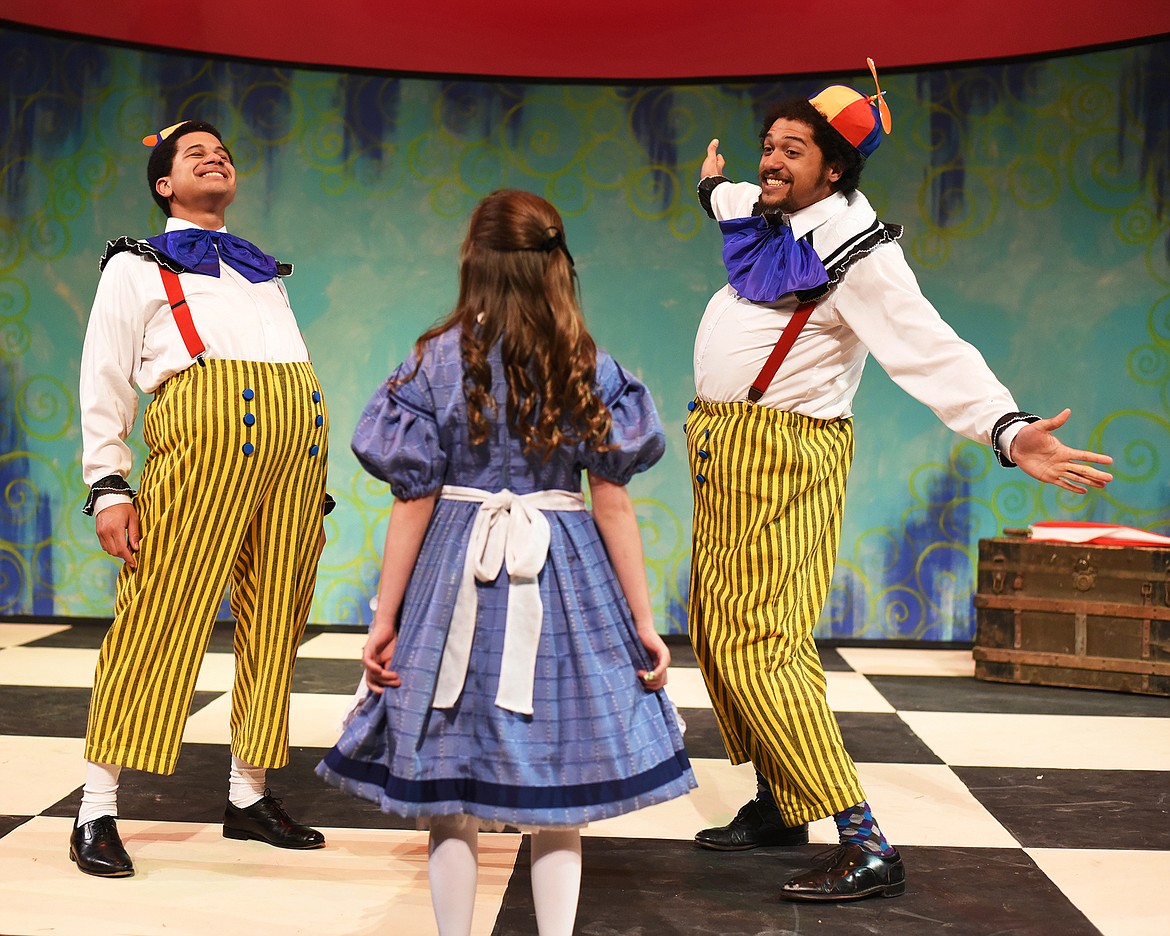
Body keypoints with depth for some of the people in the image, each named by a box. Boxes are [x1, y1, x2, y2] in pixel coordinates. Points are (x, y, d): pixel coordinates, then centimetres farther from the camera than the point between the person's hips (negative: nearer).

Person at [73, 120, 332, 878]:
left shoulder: (267, 272, 30)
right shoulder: (137, 265, 16)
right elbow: (106, 380, 7)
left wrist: (313, 490, 18)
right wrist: (108, 486, -5)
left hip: (296, 436, 5)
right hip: (203, 425, -5)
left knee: (275, 621, 5)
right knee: (161, 611, -9)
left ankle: (249, 797, 16)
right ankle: (98, 811, -2)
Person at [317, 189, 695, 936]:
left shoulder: (438, 359, -3)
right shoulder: (587, 366, -1)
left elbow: (413, 503, -4)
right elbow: (612, 503, -3)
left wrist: (386, 620, 2)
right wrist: (644, 622, 3)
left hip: (456, 584, 0)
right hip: (562, 584, 1)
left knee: (447, 798, 10)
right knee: (557, 804, 10)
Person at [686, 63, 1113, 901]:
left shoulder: (858, 252, -16)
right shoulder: (766, 216, 9)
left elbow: (931, 351, -26)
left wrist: (1009, 430, -40)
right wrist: (712, 183, 58)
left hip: (781, 459, -9)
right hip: (724, 450, 9)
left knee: (756, 645, -15)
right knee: (719, 634, 14)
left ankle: (867, 848, -10)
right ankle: (777, 806, 27)